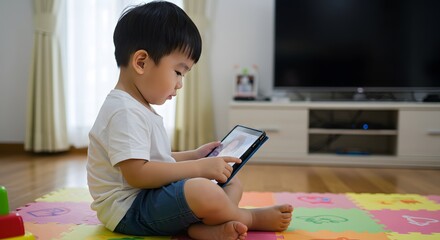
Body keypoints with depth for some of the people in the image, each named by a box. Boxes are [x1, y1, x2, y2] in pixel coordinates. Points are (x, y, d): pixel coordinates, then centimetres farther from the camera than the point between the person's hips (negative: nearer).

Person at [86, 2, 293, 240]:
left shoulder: (138, 108, 16)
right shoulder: (125, 112, -19)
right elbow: (137, 173, -27)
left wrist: (194, 156, 14)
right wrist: (199, 167, -22)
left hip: (150, 196, 11)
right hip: (129, 209, -11)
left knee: (233, 184, 9)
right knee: (204, 192, -36)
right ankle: (252, 218, -5)